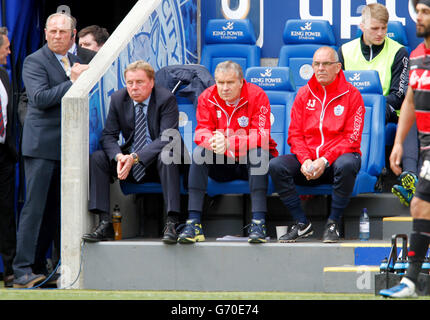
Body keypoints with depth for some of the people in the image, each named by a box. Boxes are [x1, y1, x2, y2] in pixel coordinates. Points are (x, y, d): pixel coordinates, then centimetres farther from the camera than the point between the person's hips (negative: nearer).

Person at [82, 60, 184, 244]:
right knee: (96, 158, -18)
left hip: (156, 164, -4)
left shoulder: (166, 99, -13)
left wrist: (135, 158, -33)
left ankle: (171, 224, -39)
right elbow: (108, 136, -2)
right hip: (128, 161, 4)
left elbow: (167, 139, -22)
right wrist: (119, 157, -25)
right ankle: (105, 224, -23)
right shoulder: (118, 99, 1)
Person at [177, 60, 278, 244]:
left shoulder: (257, 96, -13)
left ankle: (258, 222, -40)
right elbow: (201, 132, -10)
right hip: (221, 164, 2)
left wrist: (228, 143, -39)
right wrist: (213, 141, -37)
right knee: (199, 152, -24)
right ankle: (193, 222, -32)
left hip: (251, 162, -2)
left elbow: (261, 135, -23)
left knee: (258, 153, -33)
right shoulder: (207, 98, -3)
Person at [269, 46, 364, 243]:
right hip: (307, 160, 3)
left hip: (338, 156, -3)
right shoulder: (304, 94, 11)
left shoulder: (351, 95, 0)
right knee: (276, 166, -23)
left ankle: (333, 224, -22)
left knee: (346, 165, -39)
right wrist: (305, 160, -13)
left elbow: (352, 138, -6)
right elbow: (295, 134, 8)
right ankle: (301, 224, -13)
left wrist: (325, 160, -19)